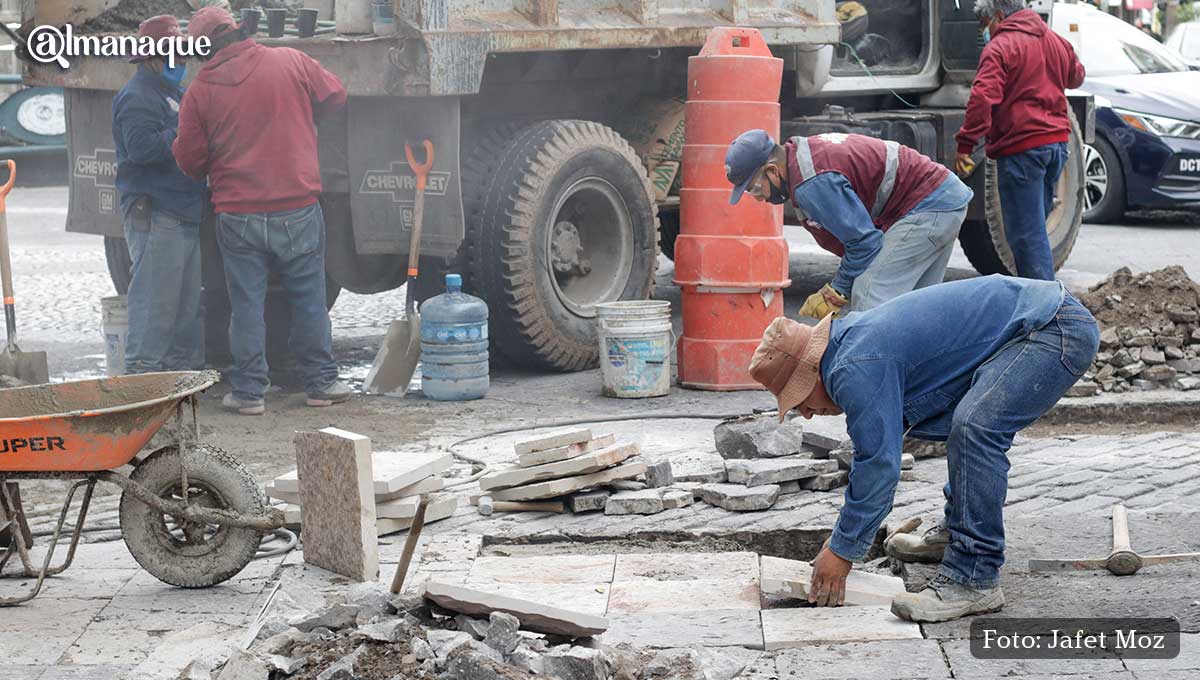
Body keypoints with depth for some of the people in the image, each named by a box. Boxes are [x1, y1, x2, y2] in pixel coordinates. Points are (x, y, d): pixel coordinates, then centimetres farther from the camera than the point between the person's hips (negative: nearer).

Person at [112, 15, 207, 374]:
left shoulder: (172, 93, 22)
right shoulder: (138, 96, -9)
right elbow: (142, 147, -23)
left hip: (183, 215, 10)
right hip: (154, 215, -10)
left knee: (188, 301, 14)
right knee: (157, 298, -9)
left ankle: (184, 366, 22)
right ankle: (143, 370, -5)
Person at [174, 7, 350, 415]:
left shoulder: (200, 91, -1)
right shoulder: (291, 61, -1)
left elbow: (190, 160, 2)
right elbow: (335, 96, 10)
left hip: (237, 214, 0)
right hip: (298, 209, 0)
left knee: (246, 304, 8)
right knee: (309, 299, 11)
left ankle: (248, 392, 10)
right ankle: (321, 383, 17)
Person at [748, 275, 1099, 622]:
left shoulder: (856, 370, -17)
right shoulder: (857, 342, 16)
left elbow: (879, 463, -16)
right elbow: (872, 452, 26)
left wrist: (842, 550, -6)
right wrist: (844, 537, 27)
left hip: (1055, 329, -11)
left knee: (975, 427, -24)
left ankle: (974, 580, -21)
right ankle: (957, 532, 40)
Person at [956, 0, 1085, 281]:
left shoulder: (999, 48, -10)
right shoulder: (1055, 40, 15)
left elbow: (982, 98, -22)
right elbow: (1076, 76, 33)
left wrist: (965, 144, -23)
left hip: (1021, 147, -8)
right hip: (1057, 140, 8)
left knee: (1025, 231, -5)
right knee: (1035, 223, 18)